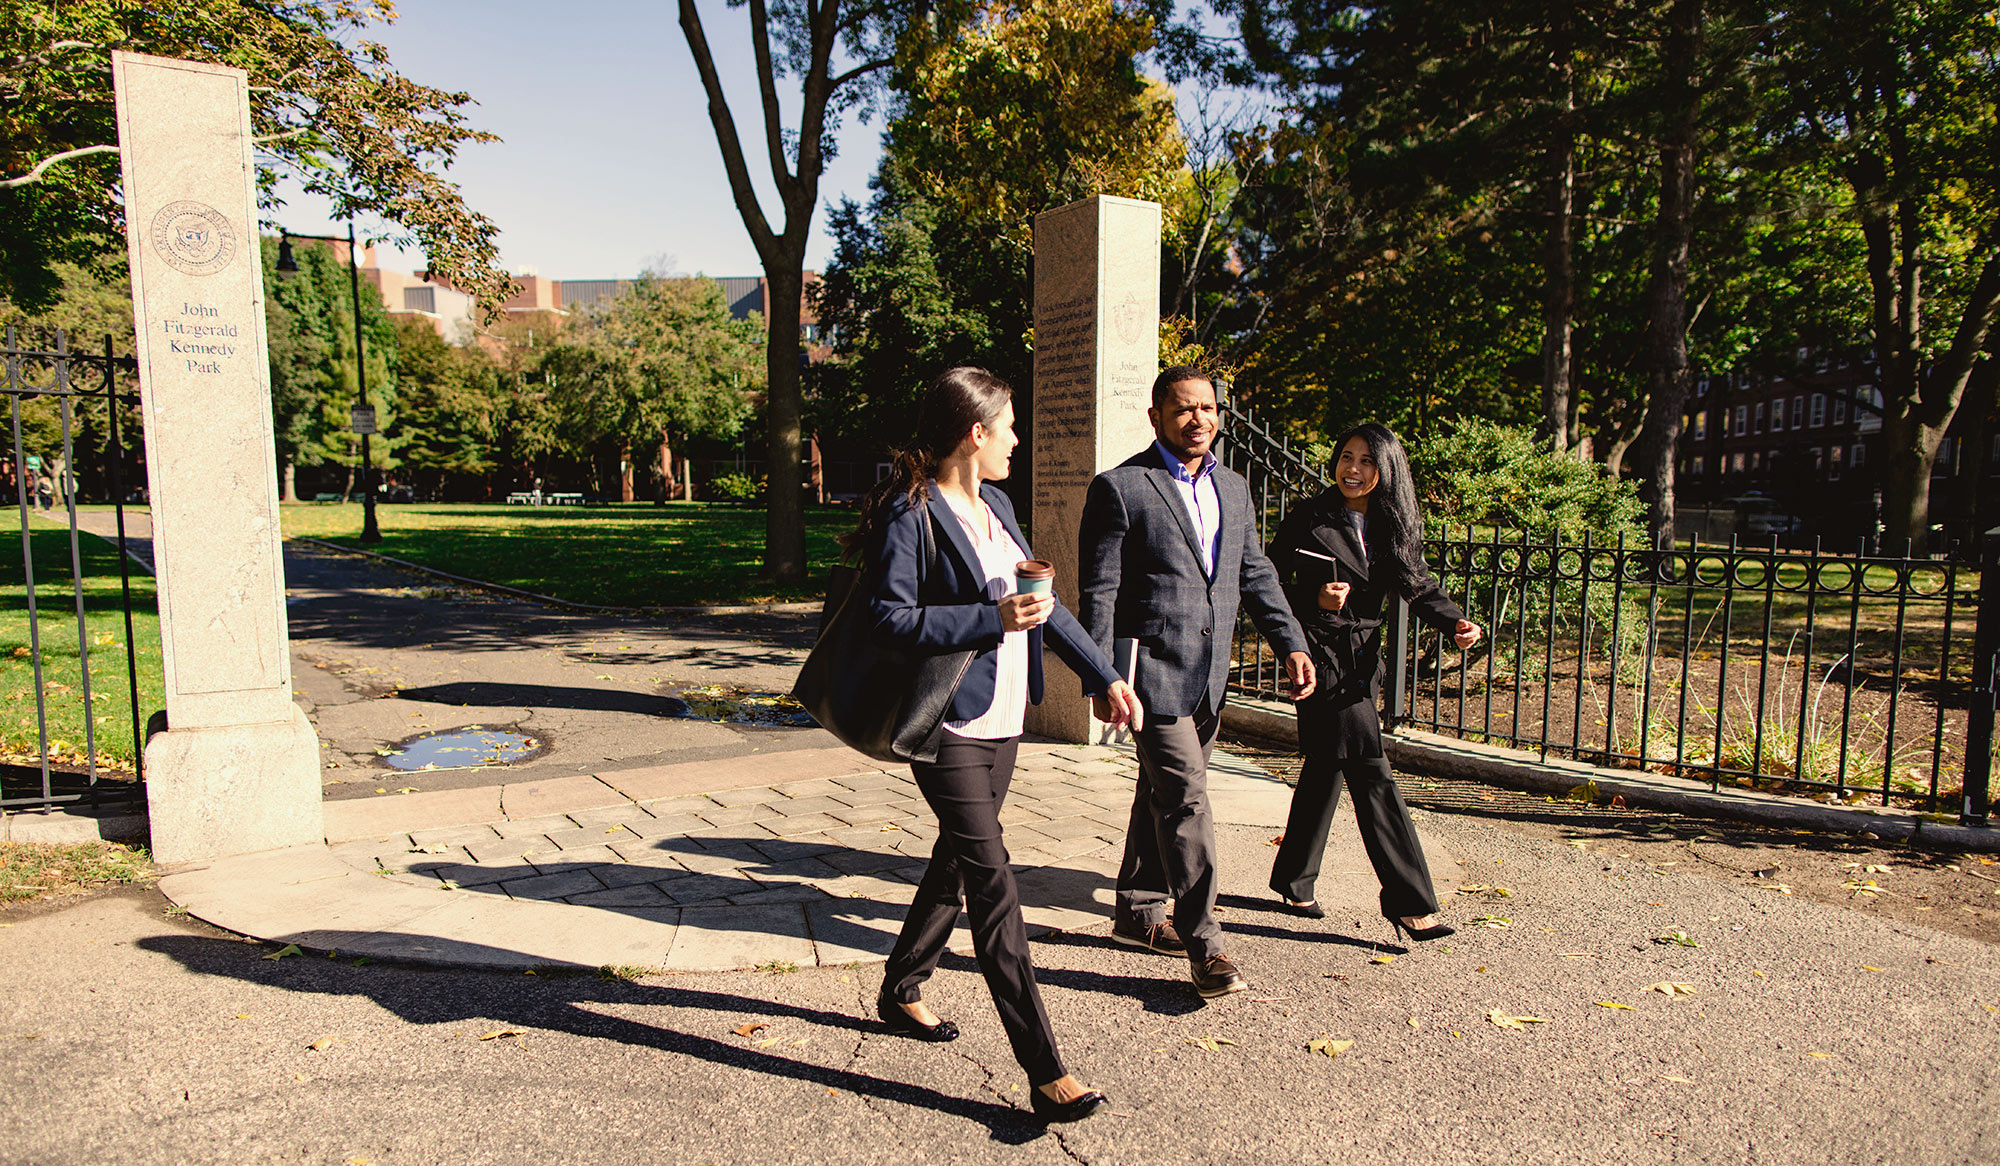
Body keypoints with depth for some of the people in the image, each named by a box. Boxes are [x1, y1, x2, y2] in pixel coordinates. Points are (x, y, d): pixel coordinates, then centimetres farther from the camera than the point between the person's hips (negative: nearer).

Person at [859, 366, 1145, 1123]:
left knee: (957, 860, 19)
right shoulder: (911, 513, -14)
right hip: (947, 725, -9)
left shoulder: (996, 506, 12)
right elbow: (891, 618, -18)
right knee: (992, 884, -6)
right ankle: (1046, 1074, 0)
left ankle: (901, 990, 41)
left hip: (1000, 718, 9)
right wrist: (992, 619, -23)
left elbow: (1041, 602, 16)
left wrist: (1104, 675, 13)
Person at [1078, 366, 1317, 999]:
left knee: (1163, 796, 16)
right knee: (1185, 800, -8)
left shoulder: (1232, 487, 13)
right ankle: (1203, 944, 3)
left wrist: (1292, 643, 8)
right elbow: (1099, 591, -10)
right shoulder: (1119, 488, -8)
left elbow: (1256, 574, 17)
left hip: (1207, 676, 7)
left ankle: (1138, 912, 31)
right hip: (1152, 671, -7)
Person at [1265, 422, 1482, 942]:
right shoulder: (1309, 520, -7)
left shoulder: (1393, 528, 8)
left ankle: (1293, 880, 29)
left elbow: (1418, 586, 8)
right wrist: (1314, 599, -20)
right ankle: (1410, 901, -3)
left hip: (1363, 661, 6)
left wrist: (1455, 621, -9)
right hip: (1323, 659, -6)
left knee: (1327, 767, 14)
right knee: (1372, 775, -9)